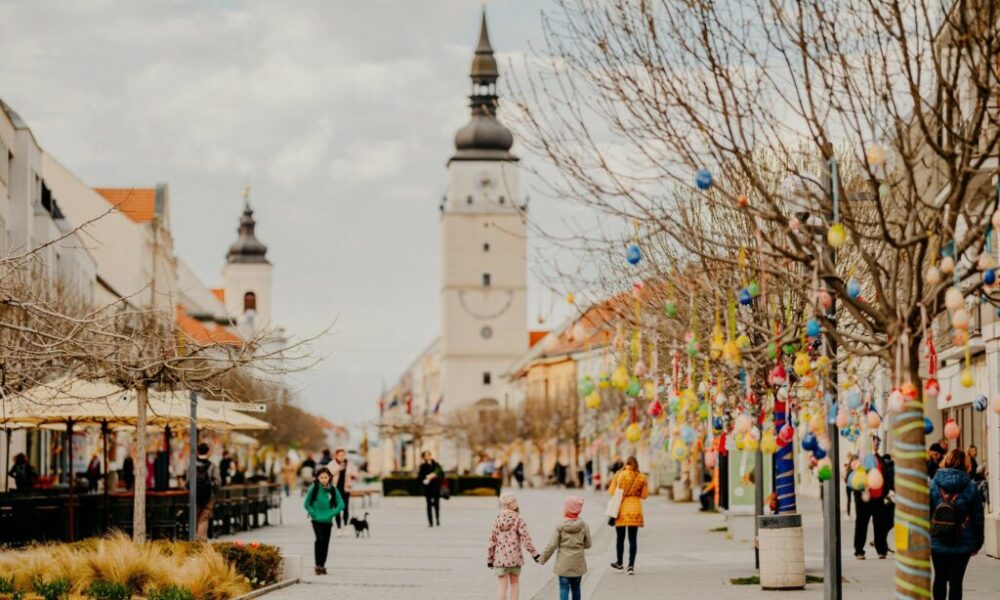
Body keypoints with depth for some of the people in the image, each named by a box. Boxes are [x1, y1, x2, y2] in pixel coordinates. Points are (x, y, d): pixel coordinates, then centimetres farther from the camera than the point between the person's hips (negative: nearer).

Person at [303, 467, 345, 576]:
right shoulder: (314, 488, -7)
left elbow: (341, 504, 1)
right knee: (319, 539, -18)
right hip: (317, 521, -3)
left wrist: (332, 514, -8)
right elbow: (307, 504, -1)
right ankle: (318, 565, -12)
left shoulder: (333, 490, -2)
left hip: (328, 521, 3)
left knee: (325, 543, 8)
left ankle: (322, 565, 21)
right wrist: (313, 514, -10)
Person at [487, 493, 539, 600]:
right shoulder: (518, 519, -7)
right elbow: (525, 539, -12)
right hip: (515, 557, -1)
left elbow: (492, 541, 0)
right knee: (515, 583, 18)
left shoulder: (497, 520, -2)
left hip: (500, 558, 1)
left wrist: (489, 558, 9)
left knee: (502, 586, 4)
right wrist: (534, 553, -6)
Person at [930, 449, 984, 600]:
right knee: (956, 581, 3)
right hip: (962, 544, -1)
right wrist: (977, 543, 7)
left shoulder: (933, 484, -4)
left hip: (937, 542, 1)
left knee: (940, 578, 17)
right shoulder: (970, 487, -6)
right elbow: (978, 517, -3)